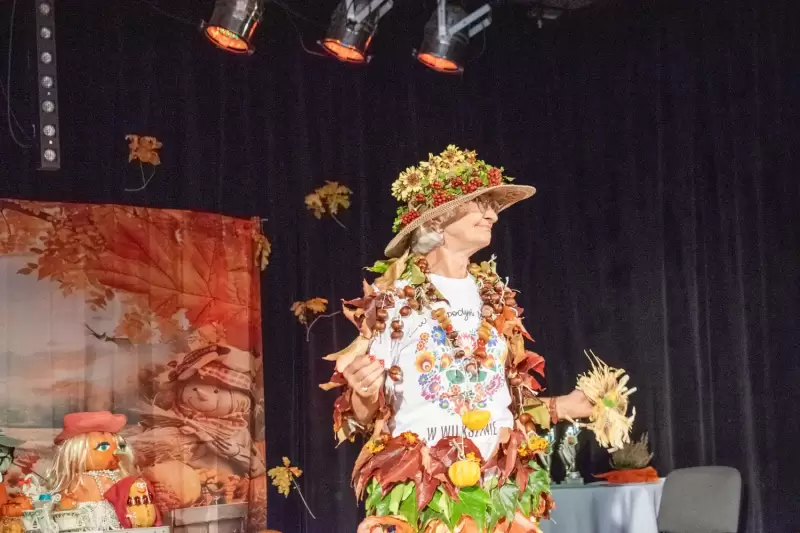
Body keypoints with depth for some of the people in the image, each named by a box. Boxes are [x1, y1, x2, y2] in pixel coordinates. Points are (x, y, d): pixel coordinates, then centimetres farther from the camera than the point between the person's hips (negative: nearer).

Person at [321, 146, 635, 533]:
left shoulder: (495, 300, 10)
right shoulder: (392, 298, -4)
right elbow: (363, 415, -4)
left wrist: (562, 406, 5)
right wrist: (364, 394, -24)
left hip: (497, 497, 4)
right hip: (419, 498, -4)